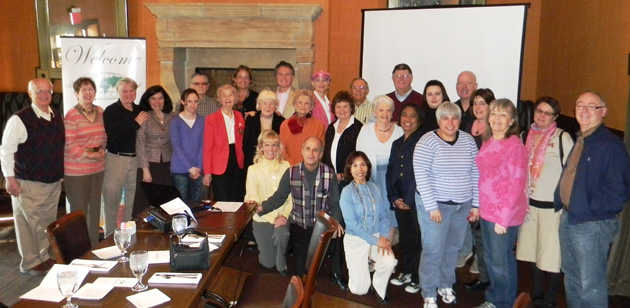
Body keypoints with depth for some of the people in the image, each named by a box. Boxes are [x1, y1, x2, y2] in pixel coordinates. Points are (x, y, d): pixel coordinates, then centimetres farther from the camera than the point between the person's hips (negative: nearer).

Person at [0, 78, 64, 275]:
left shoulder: (57, 117, 6)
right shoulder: (20, 119, -13)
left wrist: (61, 173, 15)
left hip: (53, 182, 6)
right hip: (28, 184, -6)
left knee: (48, 222, 15)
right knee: (29, 223, 3)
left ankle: (44, 256, 30)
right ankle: (30, 262, 18)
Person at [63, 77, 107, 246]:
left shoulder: (100, 112, 6)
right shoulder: (71, 116, -12)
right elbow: (69, 144, -15)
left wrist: (102, 149, -2)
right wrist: (88, 155, -16)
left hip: (98, 168, 6)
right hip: (76, 170, -6)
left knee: (95, 207, 16)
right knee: (78, 211, 1)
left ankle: (94, 244, 30)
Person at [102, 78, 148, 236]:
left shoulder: (140, 111, 10)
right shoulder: (111, 111, -4)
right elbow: (113, 136, -18)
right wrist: (136, 123, -14)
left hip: (135, 159, 4)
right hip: (116, 159, -4)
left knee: (133, 199, 9)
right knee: (112, 199, 1)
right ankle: (110, 236, 13)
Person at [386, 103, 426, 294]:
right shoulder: (397, 143, 17)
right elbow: (390, 173, 14)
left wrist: (409, 200, -12)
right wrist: (394, 198, 1)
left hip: (417, 200, -6)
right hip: (400, 200, 6)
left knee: (418, 239, 1)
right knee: (405, 237, 15)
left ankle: (418, 278, 13)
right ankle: (405, 272, 30)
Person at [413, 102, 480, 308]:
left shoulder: (468, 140, 3)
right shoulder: (427, 141, -12)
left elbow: (476, 173, 6)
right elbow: (421, 176, -15)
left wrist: (476, 204, 4)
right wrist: (432, 206, -17)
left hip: (462, 205, 5)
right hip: (435, 204, -4)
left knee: (453, 248, 16)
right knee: (433, 250, 0)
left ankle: (446, 285, 36)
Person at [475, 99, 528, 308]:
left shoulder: (515, 146, -14)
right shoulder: (487, 142, 9)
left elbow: (517, 185, -17)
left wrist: (503, 218, -17)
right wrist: (477, 205, 10)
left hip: (504, 215, -7)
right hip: (486, 211, 7)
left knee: (501, 261, 5)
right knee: (489, 258, 18)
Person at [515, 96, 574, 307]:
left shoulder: (563, 138, -10)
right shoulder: (525, 137, 7)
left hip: (553, 205, -5)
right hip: (530, 203, 5)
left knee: (551, 254, 1)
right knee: (533, 251, 14)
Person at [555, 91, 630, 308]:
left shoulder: (610, 144, -16)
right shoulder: (579, 141, 12)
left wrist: (591, 209, -17)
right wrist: (560, 203, 9)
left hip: (592, 225, -9)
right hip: (568, 219, 9)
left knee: (591, 285, -1)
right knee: (571, 277, 21)